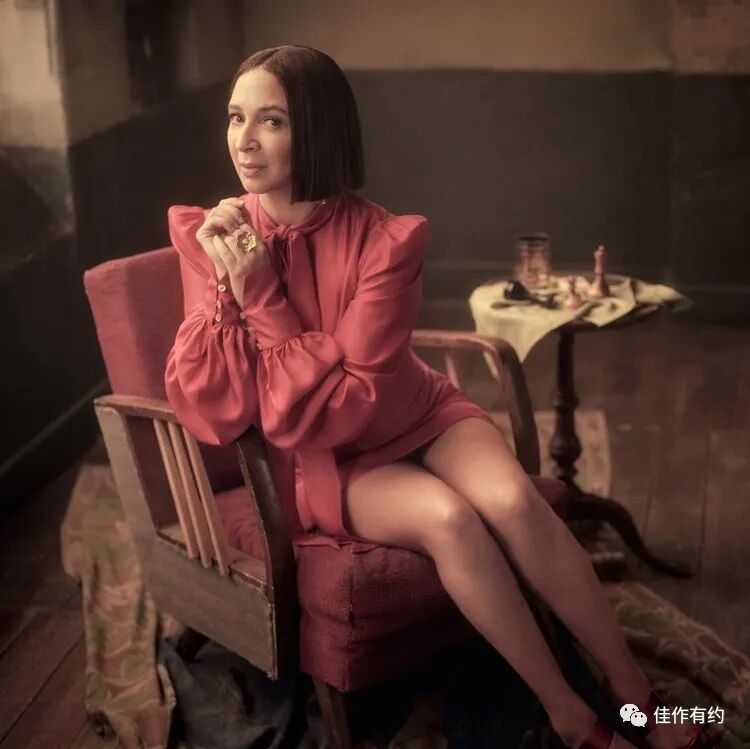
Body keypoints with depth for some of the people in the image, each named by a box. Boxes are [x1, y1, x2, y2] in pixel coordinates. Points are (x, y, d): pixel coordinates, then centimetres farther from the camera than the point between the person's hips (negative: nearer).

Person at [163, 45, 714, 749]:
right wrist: (227, 289, -31)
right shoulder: (211, 236, -13)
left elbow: (353, 401, -23)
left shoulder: (384, 239, -19)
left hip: (409, 415, 1)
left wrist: (262, 300, -27)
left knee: (513, 501, -27)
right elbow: (205, 407, -18)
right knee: (445, 516, -28)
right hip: (320, 458, 0)